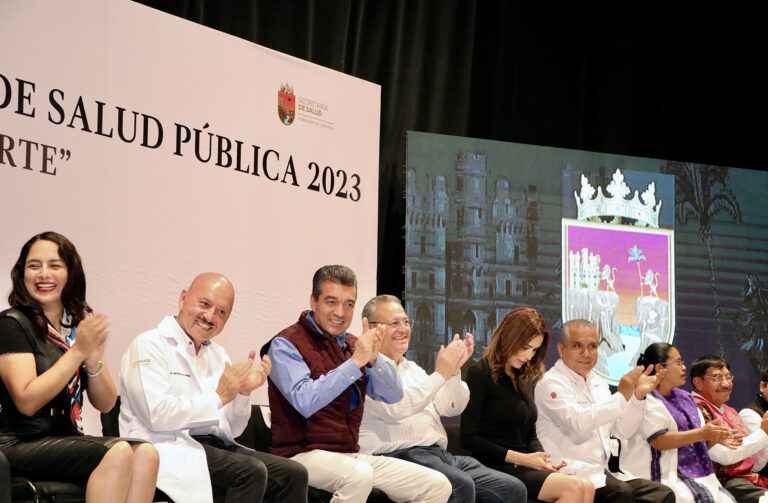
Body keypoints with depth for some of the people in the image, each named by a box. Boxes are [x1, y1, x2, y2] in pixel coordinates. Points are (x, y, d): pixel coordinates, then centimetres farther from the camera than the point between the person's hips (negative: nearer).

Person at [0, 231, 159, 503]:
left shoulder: (80, 325, 15)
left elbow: (105, 404, 12)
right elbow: (27, 402, -14)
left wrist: (94, 361, -9)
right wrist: (78, 351, -15)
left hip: (69, 439, 6)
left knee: (145, 453, -22)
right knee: (118, 452, -29)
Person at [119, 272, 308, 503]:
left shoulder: (217, 354, 19)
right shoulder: (149, 345, -4)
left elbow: (231, 430, 17)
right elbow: (157, 415, -18)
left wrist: (243, 392, -4)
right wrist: (219, 396, -12)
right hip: (170, 447, -8)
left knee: (294, 474, -11)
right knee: (251, 471, -28)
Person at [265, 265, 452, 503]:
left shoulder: (351, 344, 15)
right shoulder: (286, 345, -6)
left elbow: (393, 395, 7)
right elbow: (305, 402, -22)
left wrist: (373, 359, -12)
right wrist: (355, 362, -21)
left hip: (350, 455, 7)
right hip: (302, 454, -7)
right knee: (358, 475, -38)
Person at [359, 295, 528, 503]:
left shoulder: (411, 368, 26)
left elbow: (451, 408, 19)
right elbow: (394, 409, -18)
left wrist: (454, 371, 1)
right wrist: (440, 374, -15)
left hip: (441, 455, 8)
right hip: (400, 455, -8)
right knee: (461, 486, -36)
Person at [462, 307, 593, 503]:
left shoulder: (526, 378, 20)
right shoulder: (480, 374, -4)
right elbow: (469, 438, -9)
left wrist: (544, 461, 1)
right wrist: (520, 458, -14)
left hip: (523, 466, 8)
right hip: (495, 467, -7)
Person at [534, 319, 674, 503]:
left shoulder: (597, 383, 20)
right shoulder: (551, 383, -6)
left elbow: (622, 431, 19)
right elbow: (579, 423, -23)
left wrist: (638, 395, 4)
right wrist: (622, 396, -16)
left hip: (603, 471, 8)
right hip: (571, 472, -8)